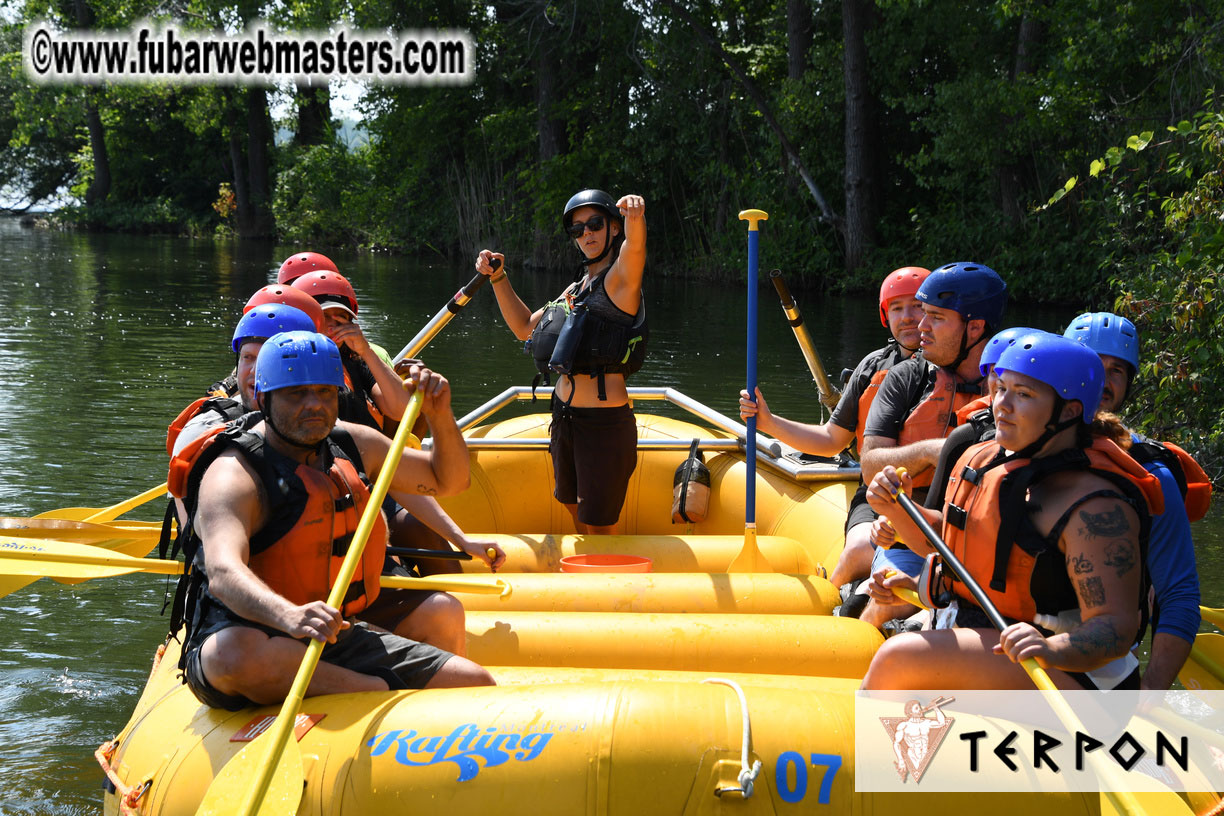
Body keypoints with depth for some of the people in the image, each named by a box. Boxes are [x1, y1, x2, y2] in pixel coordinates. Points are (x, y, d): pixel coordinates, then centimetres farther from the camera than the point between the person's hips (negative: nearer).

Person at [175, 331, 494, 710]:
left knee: (479, 685, -13)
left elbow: (447, 480, 22)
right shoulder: (234, 474, -15)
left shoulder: (351, 445, 9)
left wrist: (440, 415, 2)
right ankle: (387, 692, -24)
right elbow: (223, 573, -34)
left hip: (341, 639, 4)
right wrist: (290, 616, -54)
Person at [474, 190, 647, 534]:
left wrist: (635, 216, -55)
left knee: (599, 528, 2)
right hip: (565, 415, 8)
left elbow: (634, 248, -33)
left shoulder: (619, 279, -9)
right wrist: (497, 277, 10)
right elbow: (525, 327, 22)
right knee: (577, 516, 22)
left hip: (605, 424, -8)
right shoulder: (576, 289, 16)